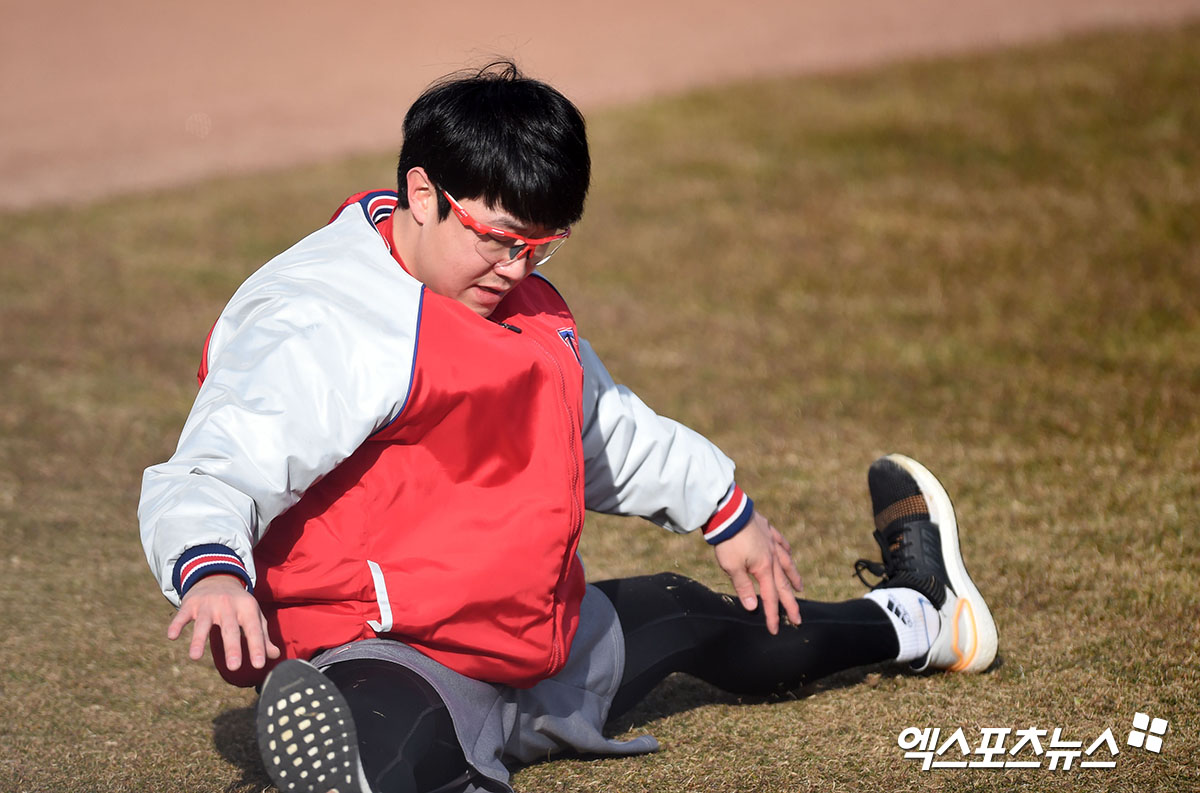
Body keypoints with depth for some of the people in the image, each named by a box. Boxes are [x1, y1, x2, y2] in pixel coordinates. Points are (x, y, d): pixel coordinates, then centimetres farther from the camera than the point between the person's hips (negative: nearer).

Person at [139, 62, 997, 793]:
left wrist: (725, 513, 32)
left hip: (539, 642, 8)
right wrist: (211, 573, -59)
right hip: (394, 658, -8)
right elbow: (208, 477, -36)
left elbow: (601, 421, 21)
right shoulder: (317, 326, -26)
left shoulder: (511, 298, 4)